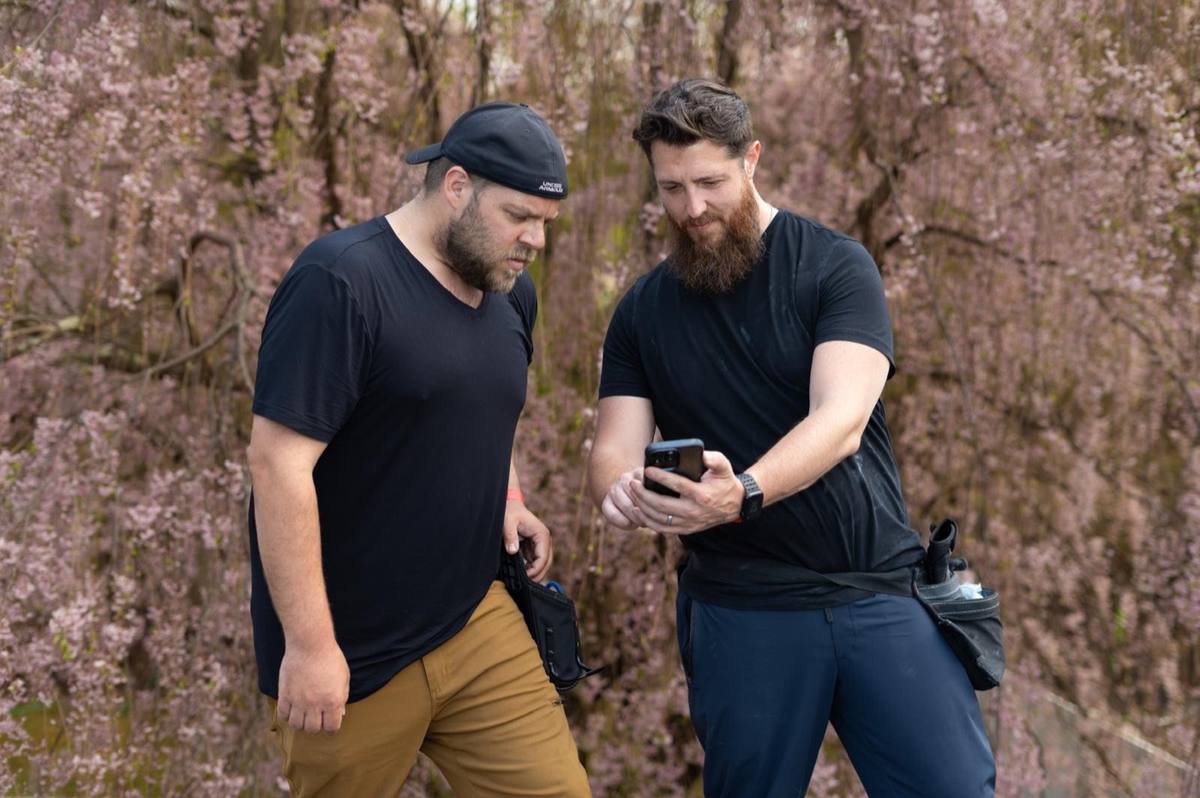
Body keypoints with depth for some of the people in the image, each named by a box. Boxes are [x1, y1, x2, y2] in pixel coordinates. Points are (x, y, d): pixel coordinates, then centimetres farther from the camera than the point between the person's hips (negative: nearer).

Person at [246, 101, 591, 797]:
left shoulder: (512, 291, 8)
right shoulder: (340, 282, -16)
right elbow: (279, 462, -20)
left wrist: (507, 495, 6)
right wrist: (310, 645, -21)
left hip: (478, 623, 6)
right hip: (354, 657, -6)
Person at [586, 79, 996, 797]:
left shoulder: (835, 266, -5)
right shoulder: (643, 312, 7)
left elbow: (841, 420, -19)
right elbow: (615, 447, 0)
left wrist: (742, 494, -38)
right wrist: (621, 489, -26)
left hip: (880, 592, -2)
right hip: (740, 611, 2)